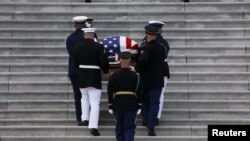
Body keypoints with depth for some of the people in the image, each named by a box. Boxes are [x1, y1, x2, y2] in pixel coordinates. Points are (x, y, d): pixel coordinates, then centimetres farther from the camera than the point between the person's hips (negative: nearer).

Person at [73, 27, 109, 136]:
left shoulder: (78, 47, 1)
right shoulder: (99, 47, -10)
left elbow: (75, 62, 8)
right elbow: (104, 62, -12)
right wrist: (106, 70, 8)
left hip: (81, 77, 4)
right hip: (94, 77, -3)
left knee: (84, 98, 27)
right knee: (95, 103, -3)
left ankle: (85, 118, 24)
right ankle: (93, 126, -12)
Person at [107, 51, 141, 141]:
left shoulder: (113, 76, -1)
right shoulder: (135, 76, -3)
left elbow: (110, 92, 1)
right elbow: (139, 92, -1)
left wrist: (110, 106, 7)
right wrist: (139, 106, 5)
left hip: (118, 104, 1)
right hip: (131, 105, -1)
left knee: (119, 127, 13)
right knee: (129, 127, 1)